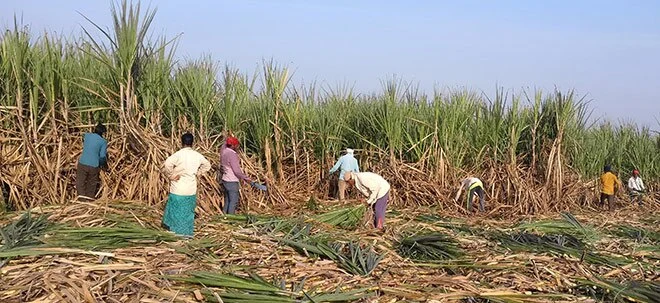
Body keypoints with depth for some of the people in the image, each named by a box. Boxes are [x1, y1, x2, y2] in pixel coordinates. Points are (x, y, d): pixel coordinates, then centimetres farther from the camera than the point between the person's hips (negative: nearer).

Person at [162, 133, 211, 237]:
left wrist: (171, 176, -12)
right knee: (189, 212, 14)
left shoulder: (179, 154, -14)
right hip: (191, 189, 4)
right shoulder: (197, 155, 1)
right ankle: (188, 233, 19)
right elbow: (207, 165, 17)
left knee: (176, 210, 7)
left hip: (178, 189, -4)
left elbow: (167, 165, -26)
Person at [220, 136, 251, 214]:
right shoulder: (232, 154, -20)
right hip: (232, 182, -9)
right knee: (234, 201, -2)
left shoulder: (224, 151, 5)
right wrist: (245, 178, -12)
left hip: (225, 179, 9)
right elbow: (236, 170, -22)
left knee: (227, 200, 17)